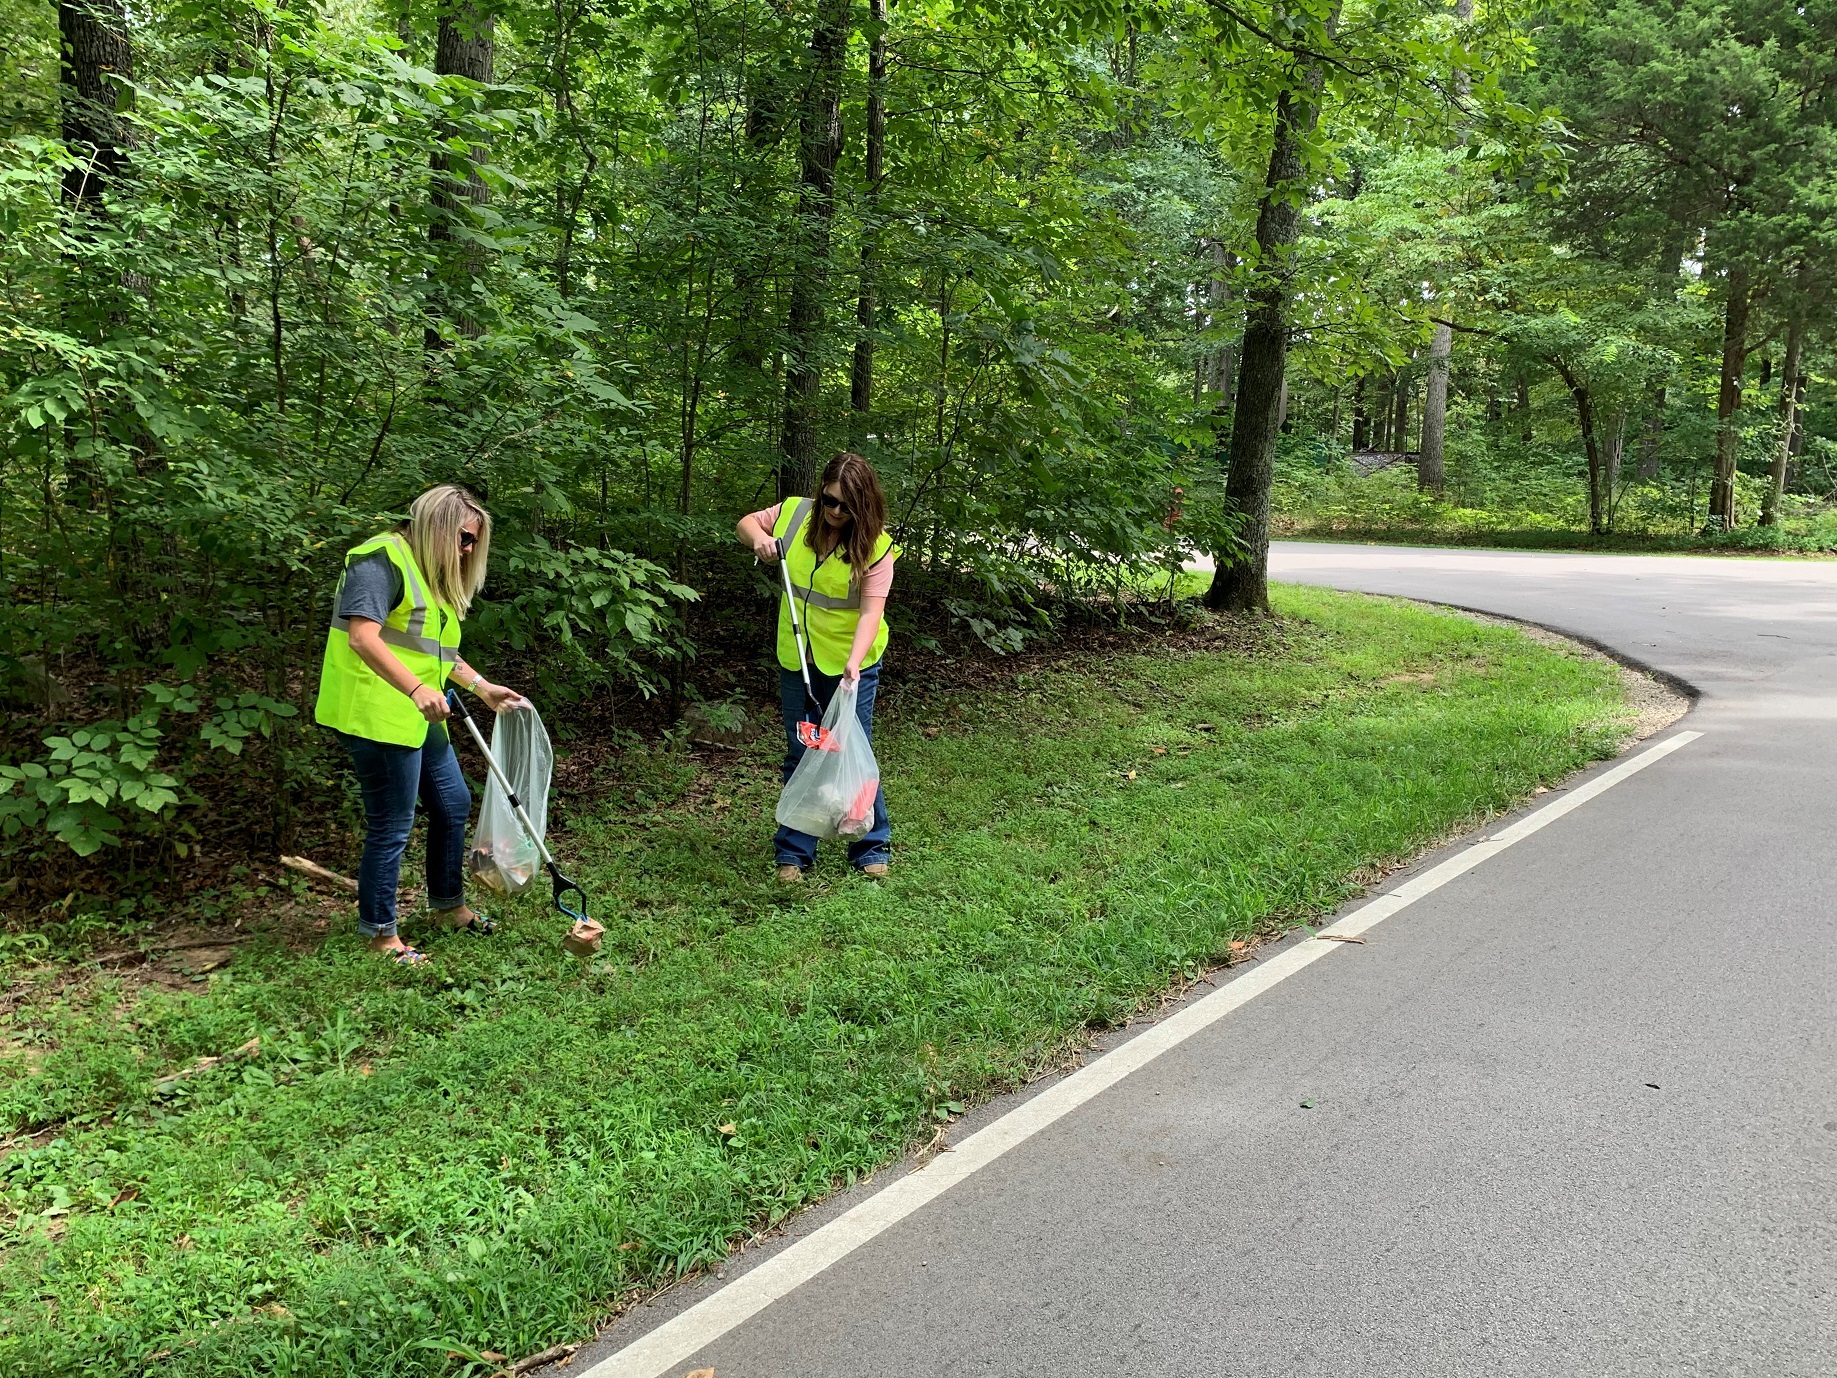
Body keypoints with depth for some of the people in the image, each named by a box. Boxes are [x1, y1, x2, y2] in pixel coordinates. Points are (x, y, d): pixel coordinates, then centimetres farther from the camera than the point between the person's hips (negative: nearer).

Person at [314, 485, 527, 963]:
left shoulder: (429, 573, 18)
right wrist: (416, 688, -36)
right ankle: (379, 933, 11)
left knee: (454, 803, 18)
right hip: (377, 717, -11)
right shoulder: (382, 560, -15)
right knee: (392, 826, -3)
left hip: (416, 718, 11)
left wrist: (482, 687, 21)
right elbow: (362, 637, -27)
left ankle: (448, 904, 35)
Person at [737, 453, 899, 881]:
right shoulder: (796, 514, -6)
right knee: (800, 755, 11)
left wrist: (854, 662, -37)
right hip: (796, 658, 4)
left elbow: (872, 611, -23)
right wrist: (759, 538, -14)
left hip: (850, 664, -3)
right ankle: (794, 853, 20)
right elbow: (747, 523, 9)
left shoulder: (875, 547, -16)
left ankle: (871, 849, 19)